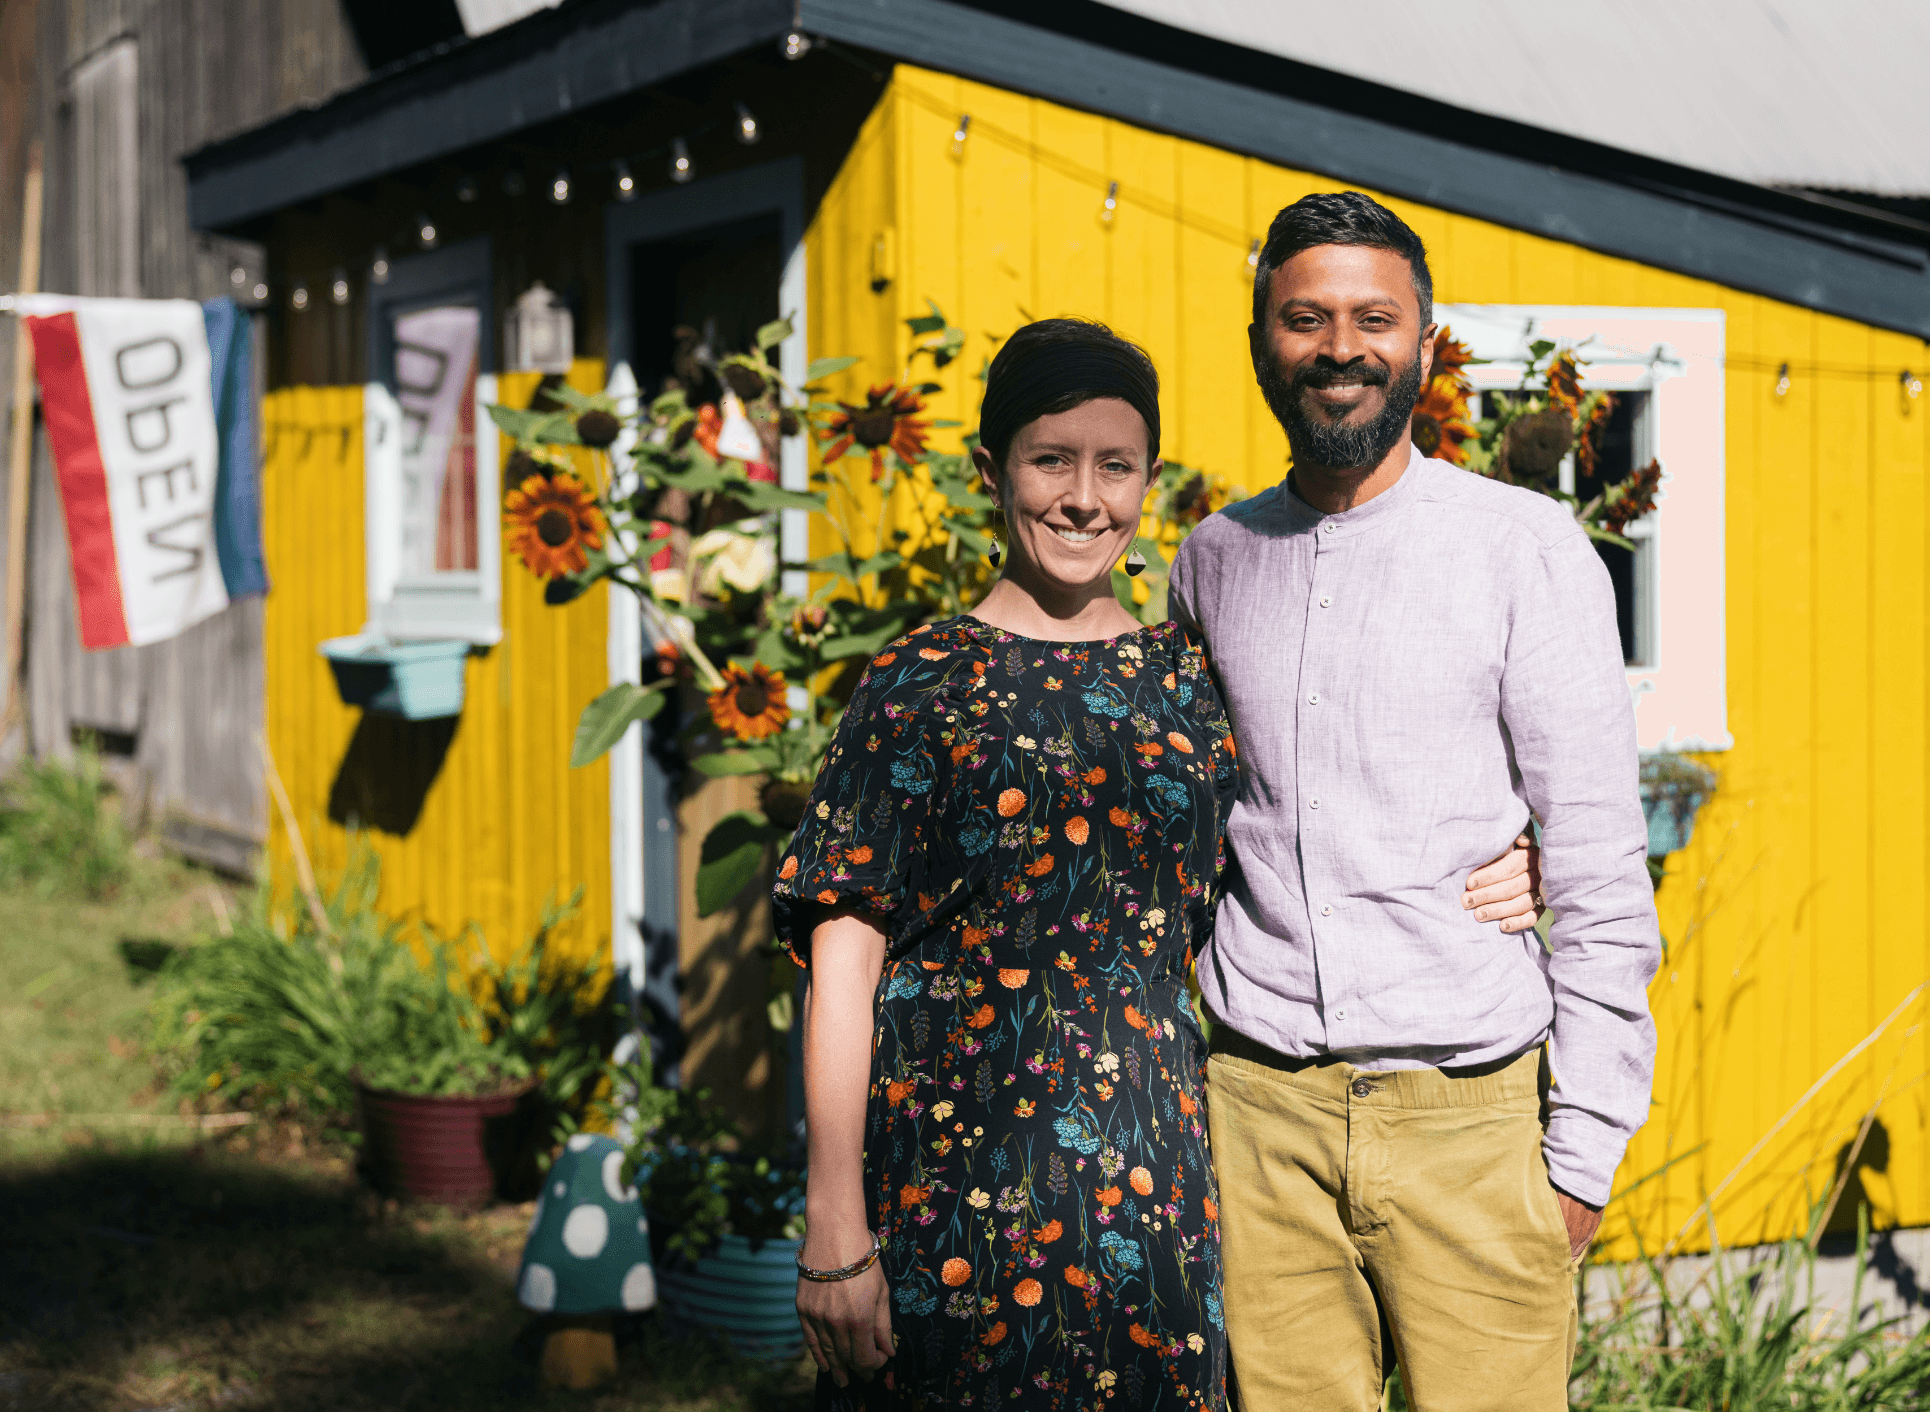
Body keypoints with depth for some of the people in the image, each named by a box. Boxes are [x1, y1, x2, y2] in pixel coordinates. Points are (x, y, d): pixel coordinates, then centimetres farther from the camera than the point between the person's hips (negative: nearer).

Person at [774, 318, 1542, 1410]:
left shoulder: (1192, 684, 8)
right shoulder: (919, 686, -2)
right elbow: (843, 964, -5)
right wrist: (835, 1230, -10)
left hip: (1148, 1190, 3)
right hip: (952, 1179, -3)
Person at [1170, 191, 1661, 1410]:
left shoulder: (1527, 549, -2)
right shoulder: (1215, 562, 11)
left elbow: (1599, 868, -2)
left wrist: (1585, 1141, -6)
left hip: (1470, 1109, -3)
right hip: (1260, 1108, 3)